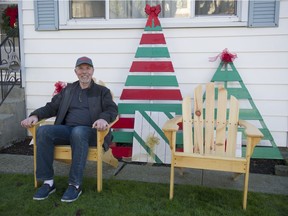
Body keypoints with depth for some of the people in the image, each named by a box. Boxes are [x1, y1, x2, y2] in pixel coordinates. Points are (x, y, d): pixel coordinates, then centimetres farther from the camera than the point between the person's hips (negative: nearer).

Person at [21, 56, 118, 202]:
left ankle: (75, 185, -31)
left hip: (89, 132, -3)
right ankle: (48, 182, -20)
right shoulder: (68, 90, 23)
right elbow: (52, 107, 17)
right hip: (66, 129, 4)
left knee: (78, 132, -39)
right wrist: (35, 115, -4)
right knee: (43, 131, -26)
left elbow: (112, 109, -1)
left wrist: (103, 118, -26)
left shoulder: (102, 91, 13)